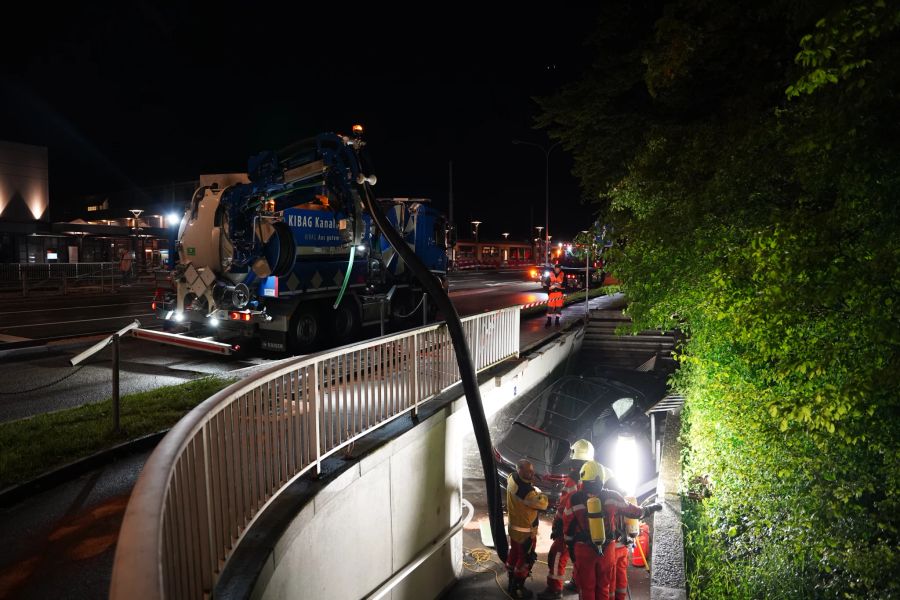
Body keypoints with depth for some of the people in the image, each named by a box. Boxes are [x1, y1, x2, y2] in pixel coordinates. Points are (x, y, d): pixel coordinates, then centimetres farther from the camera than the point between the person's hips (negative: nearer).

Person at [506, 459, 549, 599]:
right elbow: (543, 504, -22)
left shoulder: (512, 478, -9)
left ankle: (511, 584, 38)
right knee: (526, 560, 10)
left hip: (514, 527, 8)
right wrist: (539, 493, -2)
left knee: (513, 555, 22)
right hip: (526, 531, -8)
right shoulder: (526, 491, -34)